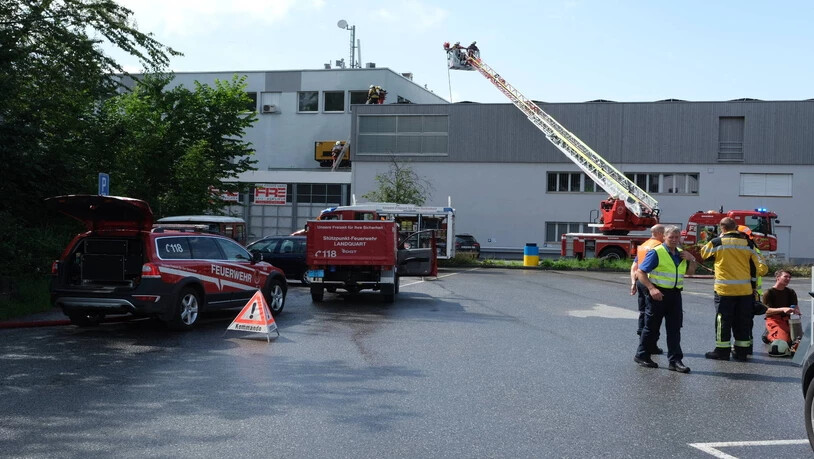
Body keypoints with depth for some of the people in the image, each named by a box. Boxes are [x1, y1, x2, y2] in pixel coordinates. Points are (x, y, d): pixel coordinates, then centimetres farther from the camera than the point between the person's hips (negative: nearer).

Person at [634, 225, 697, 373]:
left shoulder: (680, 254, 14)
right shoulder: (656, 253, -8)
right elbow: (640, 272, -12)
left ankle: (675, 360, 4)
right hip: (658, 294, -6)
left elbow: (690, 272, 26)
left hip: (675, 294, 6)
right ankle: (642, 355, 17)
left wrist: (691, 259, 6)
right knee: (652, 327, 3)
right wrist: (651, 288, -23)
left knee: (674, 329, 3)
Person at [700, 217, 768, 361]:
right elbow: (761, 267, 2)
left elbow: (703, 253, 14)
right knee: (743, 321, 11)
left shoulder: (717, 242, -7)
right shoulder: (748, 244, 2)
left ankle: (722, 351, 7)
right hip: (745, 289, 3)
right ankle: (742, 352, 15)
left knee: (723, 320, 5)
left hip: (725, 289, -3)